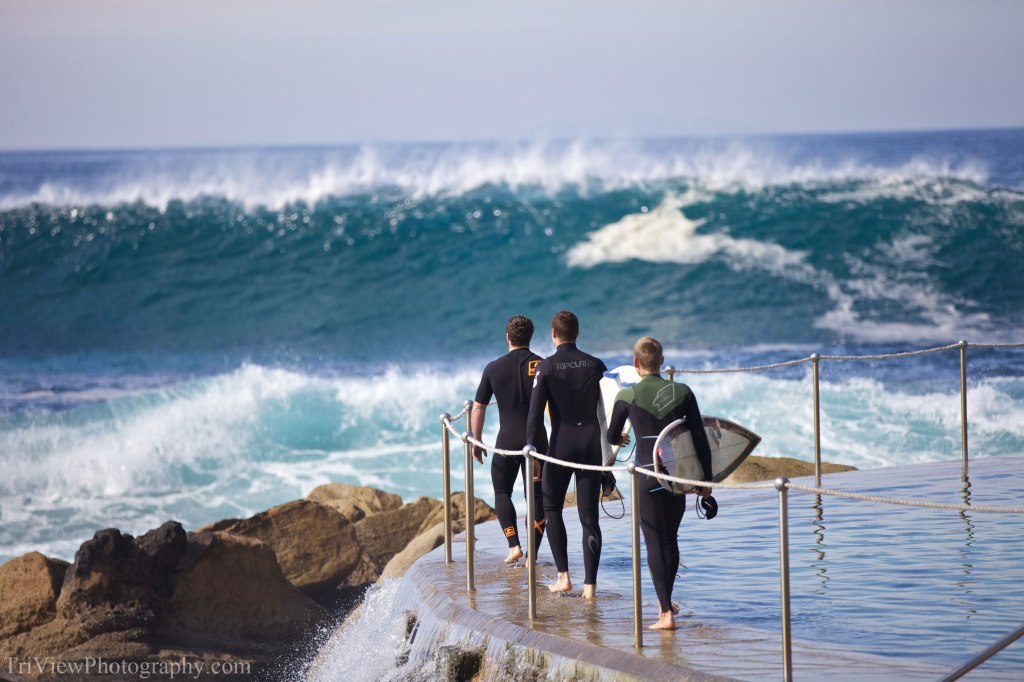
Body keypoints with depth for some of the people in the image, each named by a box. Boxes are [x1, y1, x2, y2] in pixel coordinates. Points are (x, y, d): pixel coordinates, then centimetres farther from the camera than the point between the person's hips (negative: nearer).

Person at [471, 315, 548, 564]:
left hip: (507, 440, 0)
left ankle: (514, 545, 1)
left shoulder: (493, 368, 0)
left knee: (502, 491, 16)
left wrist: (476, 441, 15)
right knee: (537, 496, 7)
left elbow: (479, 407, 5)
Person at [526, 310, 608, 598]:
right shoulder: (596, 365, 2)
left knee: (552, 507, 16)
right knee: (589, 515, 4)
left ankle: (563, 575, 8)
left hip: (562, 444, -2)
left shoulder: (546, 367, -6)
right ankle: (590, 584, -1)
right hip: (592, 443, 2)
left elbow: (535, 412, -11)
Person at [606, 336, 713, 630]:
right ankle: (665, 600, 36)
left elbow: (612, 437, 11)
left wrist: (620, 439, 36)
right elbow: (700, 438, 0)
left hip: (647, 475, -3)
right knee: (670, 538, 19)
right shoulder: (683, 393, -1)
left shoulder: (627, 396, -6)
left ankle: (666, 613, -6)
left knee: (655, 541, 0)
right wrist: (706, 478, 9)